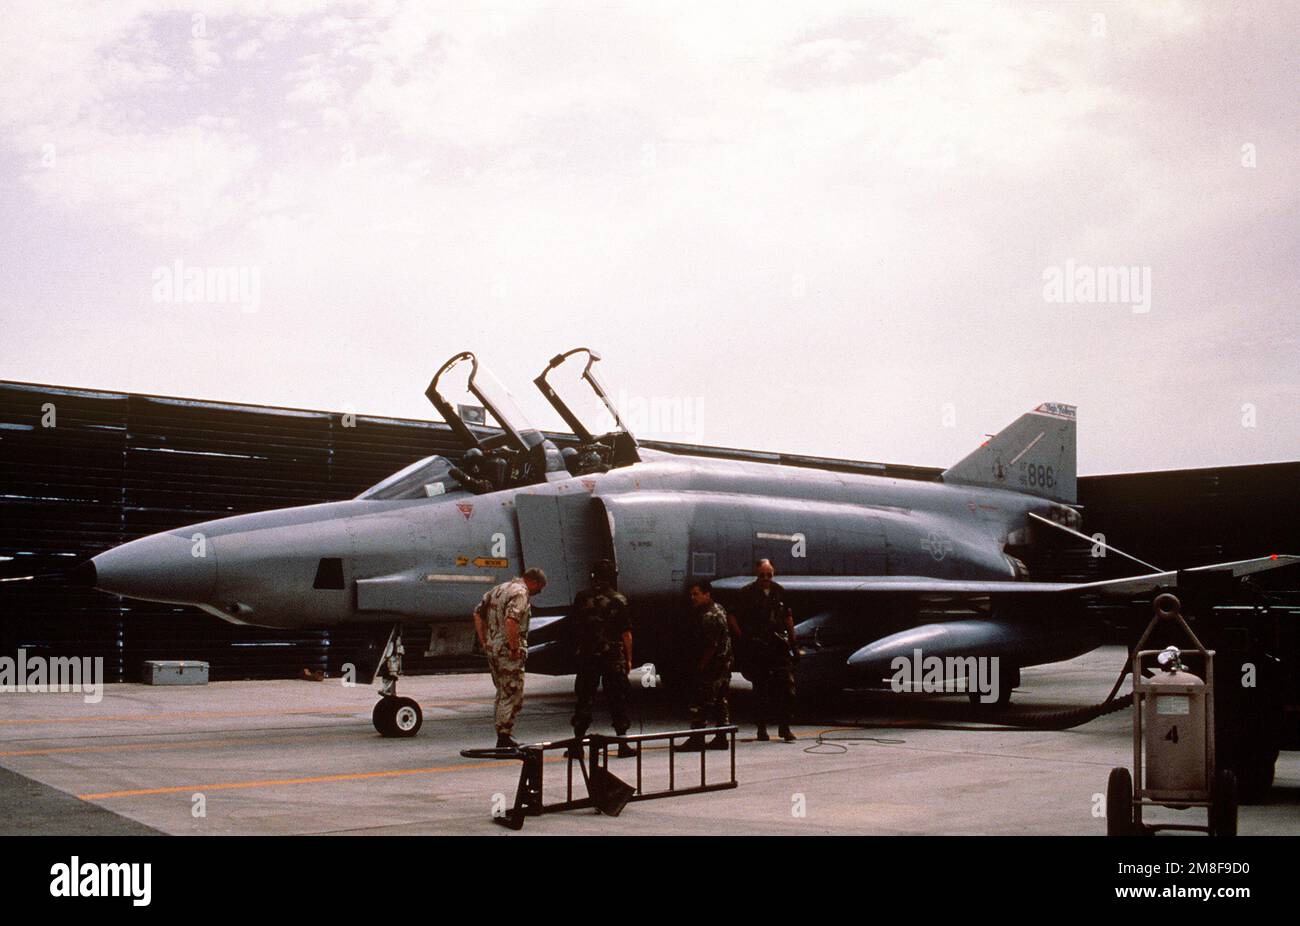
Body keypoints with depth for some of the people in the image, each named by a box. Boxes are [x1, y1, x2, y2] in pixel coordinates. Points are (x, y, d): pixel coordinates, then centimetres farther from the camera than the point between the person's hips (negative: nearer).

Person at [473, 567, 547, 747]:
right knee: (513, 695, -2)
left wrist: (484, 641, 15)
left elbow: (478, 613, 17)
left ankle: (502, 734, 22)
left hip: (492, 648, 9)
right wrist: (515, 648, -21)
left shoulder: (499, 589, 17)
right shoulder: (520, 592, -13)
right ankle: (505, 737, -3)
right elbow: (511, 620, -28)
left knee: (503, 693, 18)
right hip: (508, 651, -9)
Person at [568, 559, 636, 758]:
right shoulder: (618, 600, -6)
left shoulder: (582, 600, 1)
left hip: (586, 657, 2)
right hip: (613, 658, -2)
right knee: (617, 699, 6)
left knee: (584, 699, 7)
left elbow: (576, 629, 5)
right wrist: (629, 658, 3)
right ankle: (623, 745, 8)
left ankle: (577, 744, 6)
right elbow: (626, 633, -5)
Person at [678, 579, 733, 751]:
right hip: (725, 665, 10)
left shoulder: (709, 617, -19)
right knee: (720, 702, 13)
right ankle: (721, 738, 17)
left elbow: (711, 646, -22)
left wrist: (701, 666, -15)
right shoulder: (718, 608, 12)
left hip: (712, 666, -10)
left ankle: (697, 739, -4)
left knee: (700, 703, -5)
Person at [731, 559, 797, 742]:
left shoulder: (779, 592, 10)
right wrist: (743, 640, -7)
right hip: (756, 649, -2)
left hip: (779, 645, 3)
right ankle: (762, 728, 13)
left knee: (787, 685, -6)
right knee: (761, 689, 4)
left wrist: (792, 642, 13)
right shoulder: (746, 593, -1)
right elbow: (733, 619, 1)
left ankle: (785, 727, 0)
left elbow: (788, 617, 18)